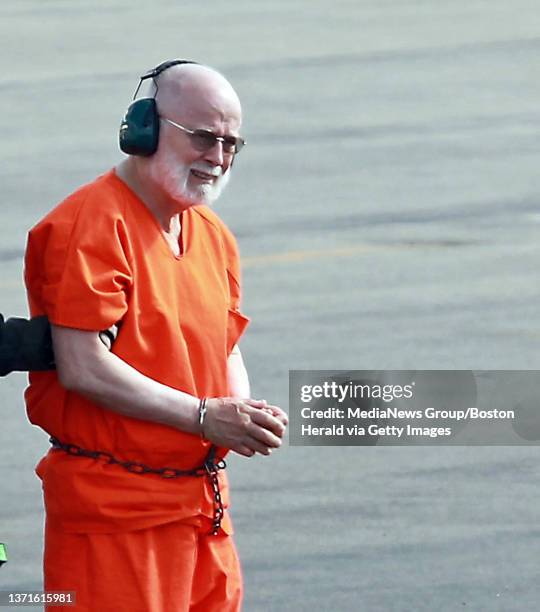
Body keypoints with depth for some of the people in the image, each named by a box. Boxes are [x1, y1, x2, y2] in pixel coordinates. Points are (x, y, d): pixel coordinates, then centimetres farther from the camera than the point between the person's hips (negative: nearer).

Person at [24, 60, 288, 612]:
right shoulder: (91, 225, -13)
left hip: (204, 501, 8)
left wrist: (243, 415, -2)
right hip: (114, 509, -8)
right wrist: (203, 416, -19)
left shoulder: (213, 236, 15)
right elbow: (82, 367, -20)